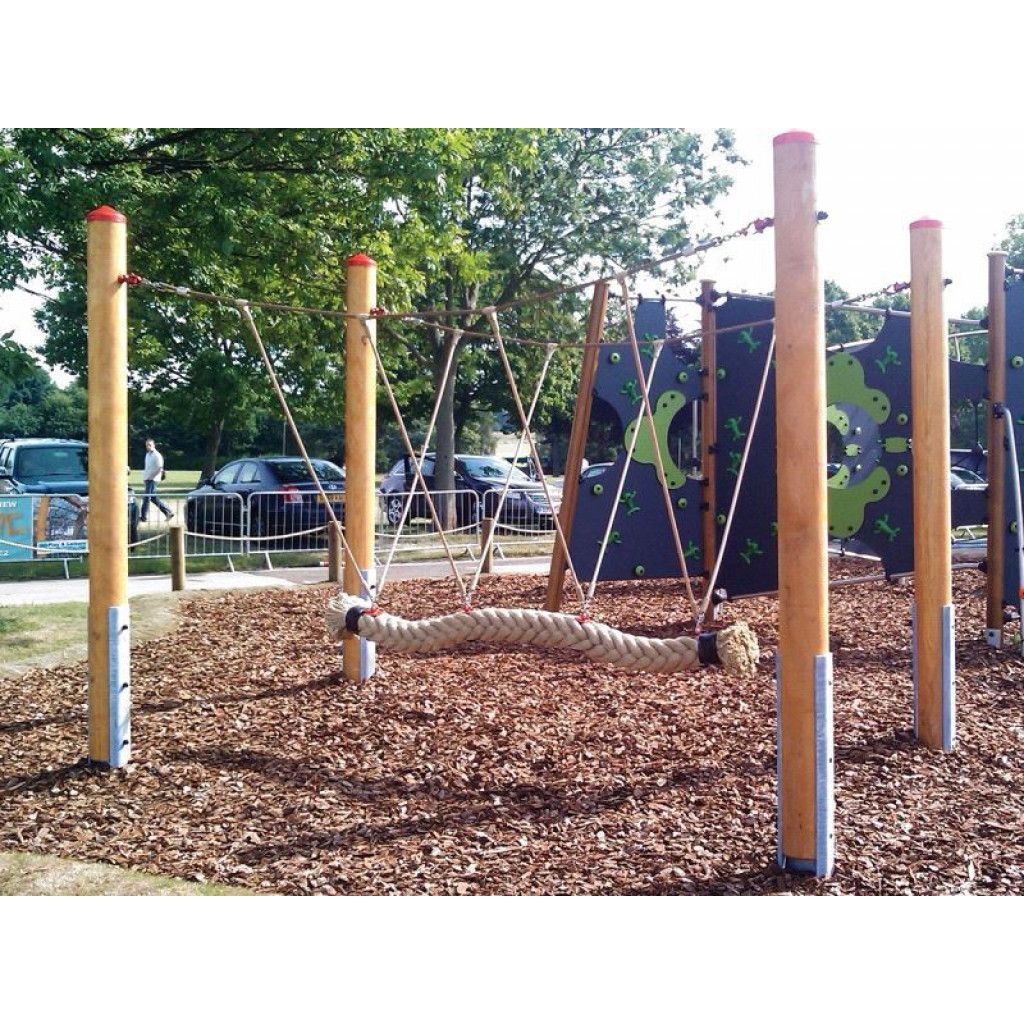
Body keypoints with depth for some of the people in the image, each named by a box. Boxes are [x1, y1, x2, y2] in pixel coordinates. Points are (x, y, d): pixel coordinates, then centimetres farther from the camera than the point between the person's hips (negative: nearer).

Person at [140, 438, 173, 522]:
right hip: (147, 479, 9)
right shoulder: (147, 455, 15)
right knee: (153, 497, 11)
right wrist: (144, 477, 15)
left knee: (147, 497, -8)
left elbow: (160, 469, -15)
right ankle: (168, 512, 17)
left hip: (152, 479, -9)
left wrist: (152, 476, -19)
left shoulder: (157, 455, -11)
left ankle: (143, 517, -5)